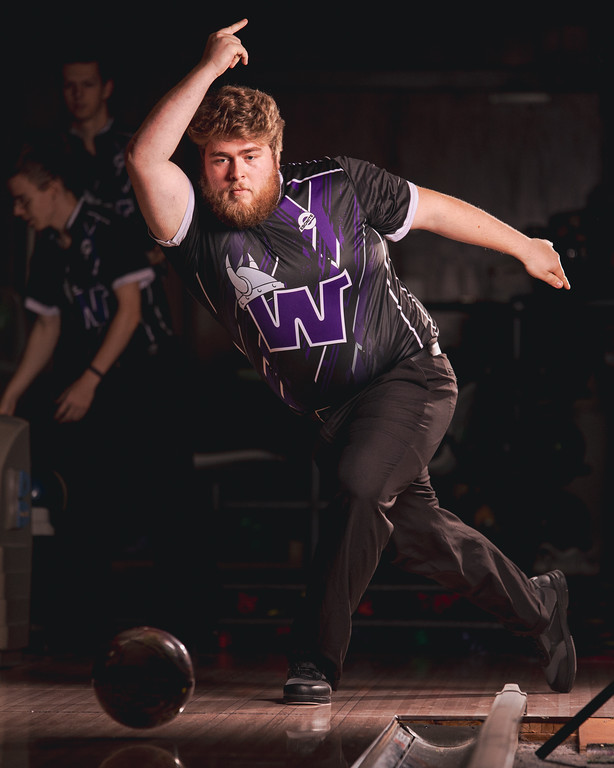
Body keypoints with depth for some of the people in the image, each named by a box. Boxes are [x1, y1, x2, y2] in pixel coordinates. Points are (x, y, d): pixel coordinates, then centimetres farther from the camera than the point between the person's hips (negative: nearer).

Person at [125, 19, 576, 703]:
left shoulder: (336, 187, -7)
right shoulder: (198, 232, -9)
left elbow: (435, 210, 9)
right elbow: (144, 159, -28)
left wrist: (524, 248, 19)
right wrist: (210, 69, -28)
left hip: (410, 371, -3)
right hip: (328, 410, 3)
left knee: (361, 485, -28)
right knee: (414, 530, 10)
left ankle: (315, 657, -16)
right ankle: (538, 608, 35)